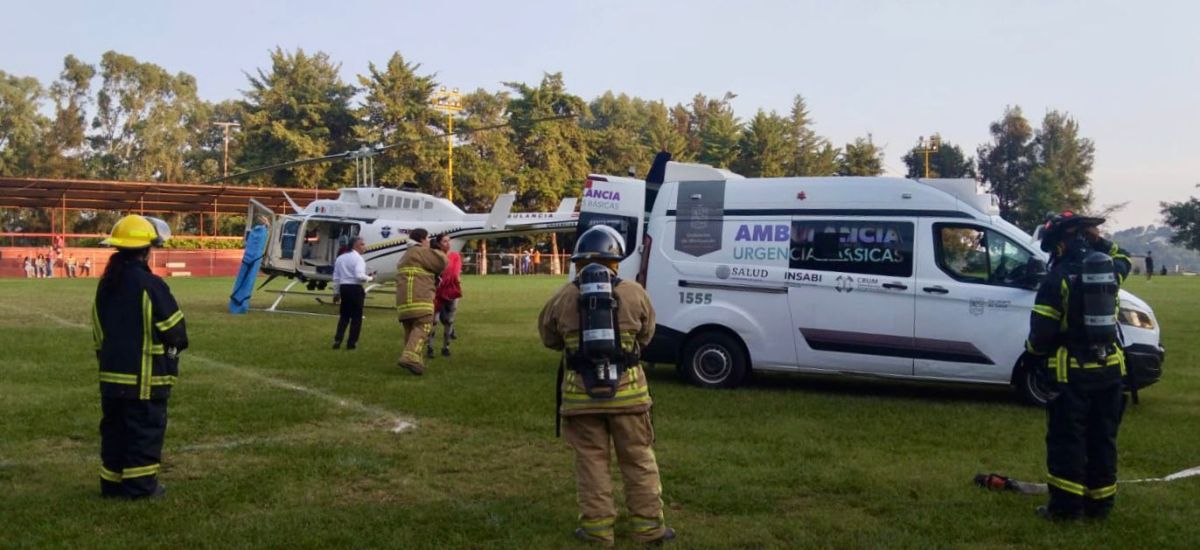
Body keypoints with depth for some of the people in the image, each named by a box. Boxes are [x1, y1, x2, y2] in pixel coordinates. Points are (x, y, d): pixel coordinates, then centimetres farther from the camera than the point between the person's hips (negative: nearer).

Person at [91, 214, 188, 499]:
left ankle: (112, 481, 22)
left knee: (114, 429, 15)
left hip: (111, 374, 7)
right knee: (146, 430, 3)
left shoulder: (105, 284, 7)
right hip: (145, 378, -7)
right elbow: (175, 330, -13)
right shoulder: (150, 284, -17)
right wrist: (175, 346, 8)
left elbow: (98, 331, 14)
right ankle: (140, 484, 7)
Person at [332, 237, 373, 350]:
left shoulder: (340, 258, 13)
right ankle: (352, 343, 3)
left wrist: (337, 292, 20)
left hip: (344, 287, 7)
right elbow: (359, 275, -22)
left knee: (344, 315, 15)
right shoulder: (358, 258, -10)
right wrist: (370, 278, -6)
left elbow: (336, 277, 14)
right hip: (355, 288, -7)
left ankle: (337, 341, 7)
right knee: (356, 316, 3)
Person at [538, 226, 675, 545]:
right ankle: (649, 526, 17)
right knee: (639, 460, 11)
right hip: (627, 391, 0)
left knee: (591, 461, 10)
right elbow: (646, 336, 7)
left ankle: (597, 527, 13)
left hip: (581, 395, 0)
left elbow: (549, 339, 8)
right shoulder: (634, 294, -5)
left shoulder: (563, 298, -4)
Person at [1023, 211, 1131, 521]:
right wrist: (1099, 241, 17)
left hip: (1072, 373, -6)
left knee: (1067, 441, 2)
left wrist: (1033, 354, 3)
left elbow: (1042, 330, -15)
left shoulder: (1058, 279, -15)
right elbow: (1124, 260, 30)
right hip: (1109, 370, 6)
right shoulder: (1109, 271, 3)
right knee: (1102, 439, 13)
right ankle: (1099, 503, 21)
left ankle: (1066, 505, 4)